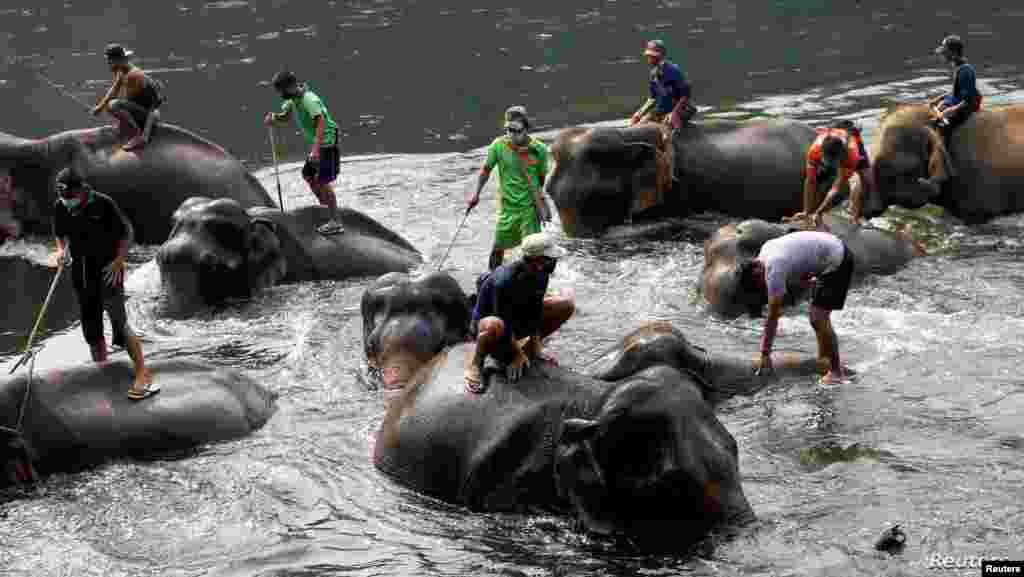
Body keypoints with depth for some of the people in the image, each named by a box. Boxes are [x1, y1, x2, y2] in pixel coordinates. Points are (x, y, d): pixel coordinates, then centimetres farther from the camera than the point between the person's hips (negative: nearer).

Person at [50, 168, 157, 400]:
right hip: (81, 272, 6)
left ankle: (143, 375, -16)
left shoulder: (104, 204, -17)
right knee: (90, 324, 13)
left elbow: (126, 233, -9)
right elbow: (60, 233, 16)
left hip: (108, 270, -5)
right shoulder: (61, 207, -2)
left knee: (119, 321, -14)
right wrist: (61, 249, -3)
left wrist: (118, 261, -18)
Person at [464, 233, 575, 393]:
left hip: (519, 317, 7)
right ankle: (475, 362, -15)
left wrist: (535, 344, -5)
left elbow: (536, 310, -4)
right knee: (495, 326, -45)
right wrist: (517, 355, -20)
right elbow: (505, 323, -28)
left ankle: (528, 346, 11)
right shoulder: (504, 281, -36)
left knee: (567, 305, -4)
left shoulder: (541, 274, -14)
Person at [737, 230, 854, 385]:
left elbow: (772, 316, -18)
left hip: (837, 262, -10)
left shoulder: (773, 269, -22)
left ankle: (836, 371, -4)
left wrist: (765, 354, -13)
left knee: (818, 319, -12)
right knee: (818, 312, 22)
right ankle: (824, 357, 35)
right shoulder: (766, 249, 4)